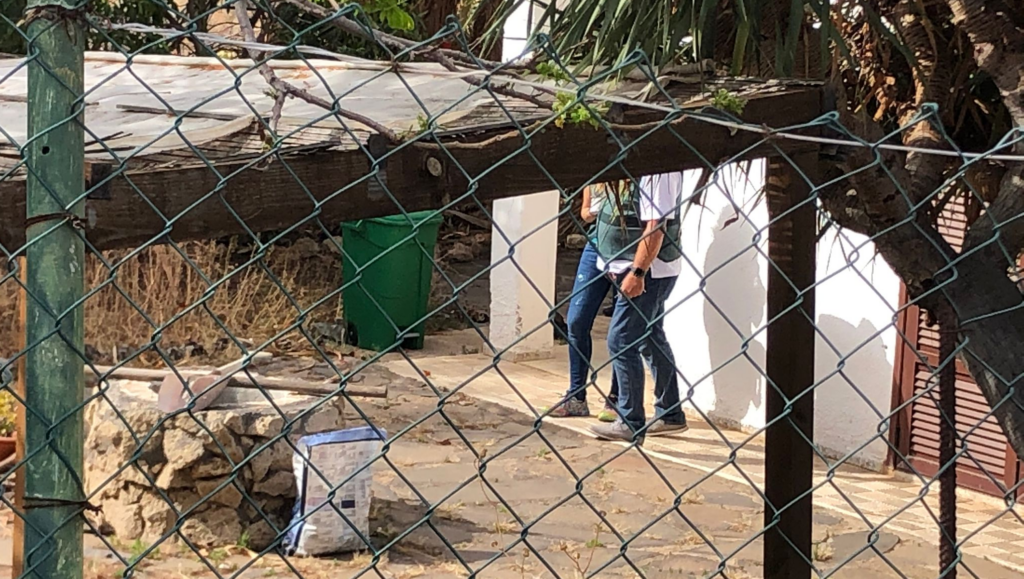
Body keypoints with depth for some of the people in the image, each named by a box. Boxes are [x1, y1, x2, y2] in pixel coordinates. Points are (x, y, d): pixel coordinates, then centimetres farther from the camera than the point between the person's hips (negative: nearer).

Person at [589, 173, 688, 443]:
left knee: (621, 342, -8)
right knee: (652, 340, 18)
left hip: (647, 271, -11)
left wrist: (637, 272, -26)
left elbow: (656, 225, -25)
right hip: (646, 271, 11)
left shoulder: (658, 171, -20)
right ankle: (670, 416, 28)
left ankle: (630, 424, -2)